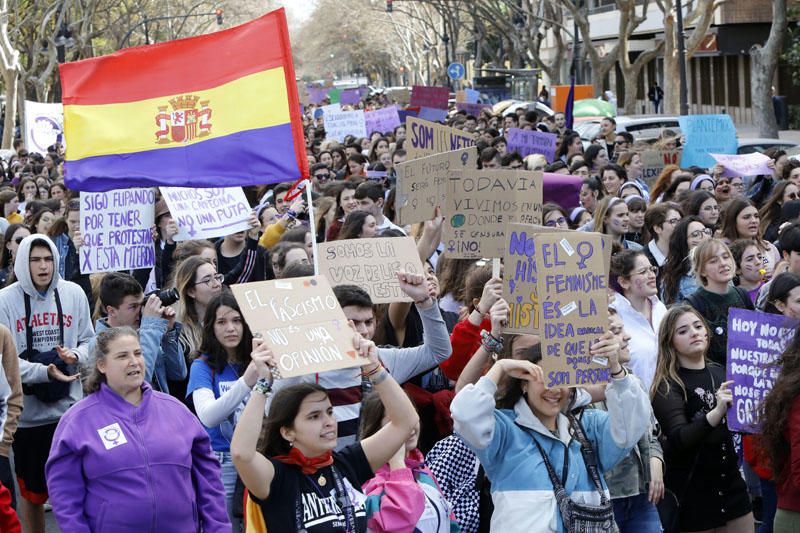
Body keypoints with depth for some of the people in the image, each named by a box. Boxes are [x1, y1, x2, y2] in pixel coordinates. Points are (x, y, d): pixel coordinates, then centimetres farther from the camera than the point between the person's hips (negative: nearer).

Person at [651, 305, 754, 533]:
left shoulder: (720, 372, 7)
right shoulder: (668, 386, -9)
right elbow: (678, 440, -22)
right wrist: (717, 412, -35)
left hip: (731, 482, 5)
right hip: (693, 489, -5)